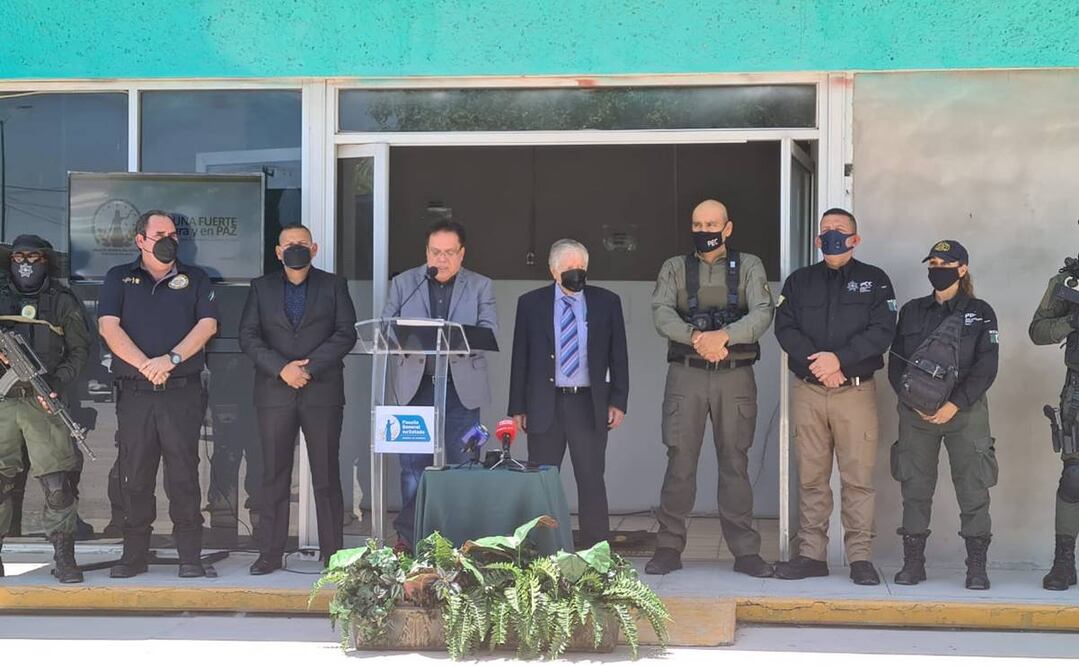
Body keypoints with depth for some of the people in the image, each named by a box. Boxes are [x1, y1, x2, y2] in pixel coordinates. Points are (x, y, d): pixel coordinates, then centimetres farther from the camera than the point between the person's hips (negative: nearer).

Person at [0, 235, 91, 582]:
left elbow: (80, 350, 6)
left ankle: (64, 557, 1)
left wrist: (56, 382, -8)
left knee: (59, 484, -8)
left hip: (44, 402, -2)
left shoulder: (63, 302, 7)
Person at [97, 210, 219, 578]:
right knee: (135, 475, 3)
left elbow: (207, 324, 0)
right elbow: (108, 326, -1)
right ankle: (134, 555, 10)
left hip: (183, 392, -1)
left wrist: (171, 359, -13)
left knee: (184, 475, -4)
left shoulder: (195, 279, 13)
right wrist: (145, 365, -12)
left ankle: (190, 556, -1)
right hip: (134, 393, 1)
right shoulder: (119, 278, 12)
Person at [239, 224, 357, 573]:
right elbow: (248, 336, 3)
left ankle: (333, 553, 5)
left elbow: (346, 334, 0)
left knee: (327, 476, 0)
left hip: (323, 391, -1)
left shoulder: (333, 285, 10)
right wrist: (281, 368, -11)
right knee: (273, 476, 2)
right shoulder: (261, 288, 13)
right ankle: (270, 554, 7)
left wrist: (309, 367, -11)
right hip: (275, 394, 1)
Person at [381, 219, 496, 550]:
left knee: (463, 464, 0)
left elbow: (489, 331, -2)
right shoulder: (403, 284, 11)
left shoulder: (481, 287, 9)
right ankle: (408, 538, 6)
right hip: (415, 385, 0)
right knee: (413, 464, -1)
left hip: (462, 386, 0)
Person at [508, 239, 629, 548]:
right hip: (544, 405, 1)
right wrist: (517, 407, 2)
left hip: (590, 405, 0)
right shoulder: (531, 303, 5)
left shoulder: (607, 302, 5)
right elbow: (520, 358, 5)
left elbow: (618, 355, 6)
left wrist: (618, 402, 0)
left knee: (591, 481, 0)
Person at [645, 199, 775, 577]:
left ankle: (745, 550, 7)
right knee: (680, 461, 0)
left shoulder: (748, 266, 8)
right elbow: (662, 314, -5)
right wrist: (697, 337, -22)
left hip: (735, 376, 0)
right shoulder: (675, 268, 10)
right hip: (686, 375, 0)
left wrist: (724, 335, -23)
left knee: (735, 461, 3)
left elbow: (762, 314, -7)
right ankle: (669, 547, 7)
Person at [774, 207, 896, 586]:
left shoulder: (874, 281, 8)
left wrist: (839, 359, -16)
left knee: (858, 478, -4)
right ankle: (811, 554, 9)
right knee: (811, 478, 4)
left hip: (857, 391, -2)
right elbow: (784, 329, 2)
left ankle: (860, 557, 1)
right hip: (807, 391, 2)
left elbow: (881, 333, -4)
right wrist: (818, 365, -12)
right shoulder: (799, 281, 14)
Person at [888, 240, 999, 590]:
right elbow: (895, 364, 8)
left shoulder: (980, 312, 5)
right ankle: (913, 562, 8)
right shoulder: (912, 311, 12)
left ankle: (977, 566, 1)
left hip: (965, 410, -2)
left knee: (973, 489, -5)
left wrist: (955, 404, -13)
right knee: (915, 488, 2)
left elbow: (986, 367, -3)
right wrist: (914, 402, -7)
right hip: (916, 412, 2)